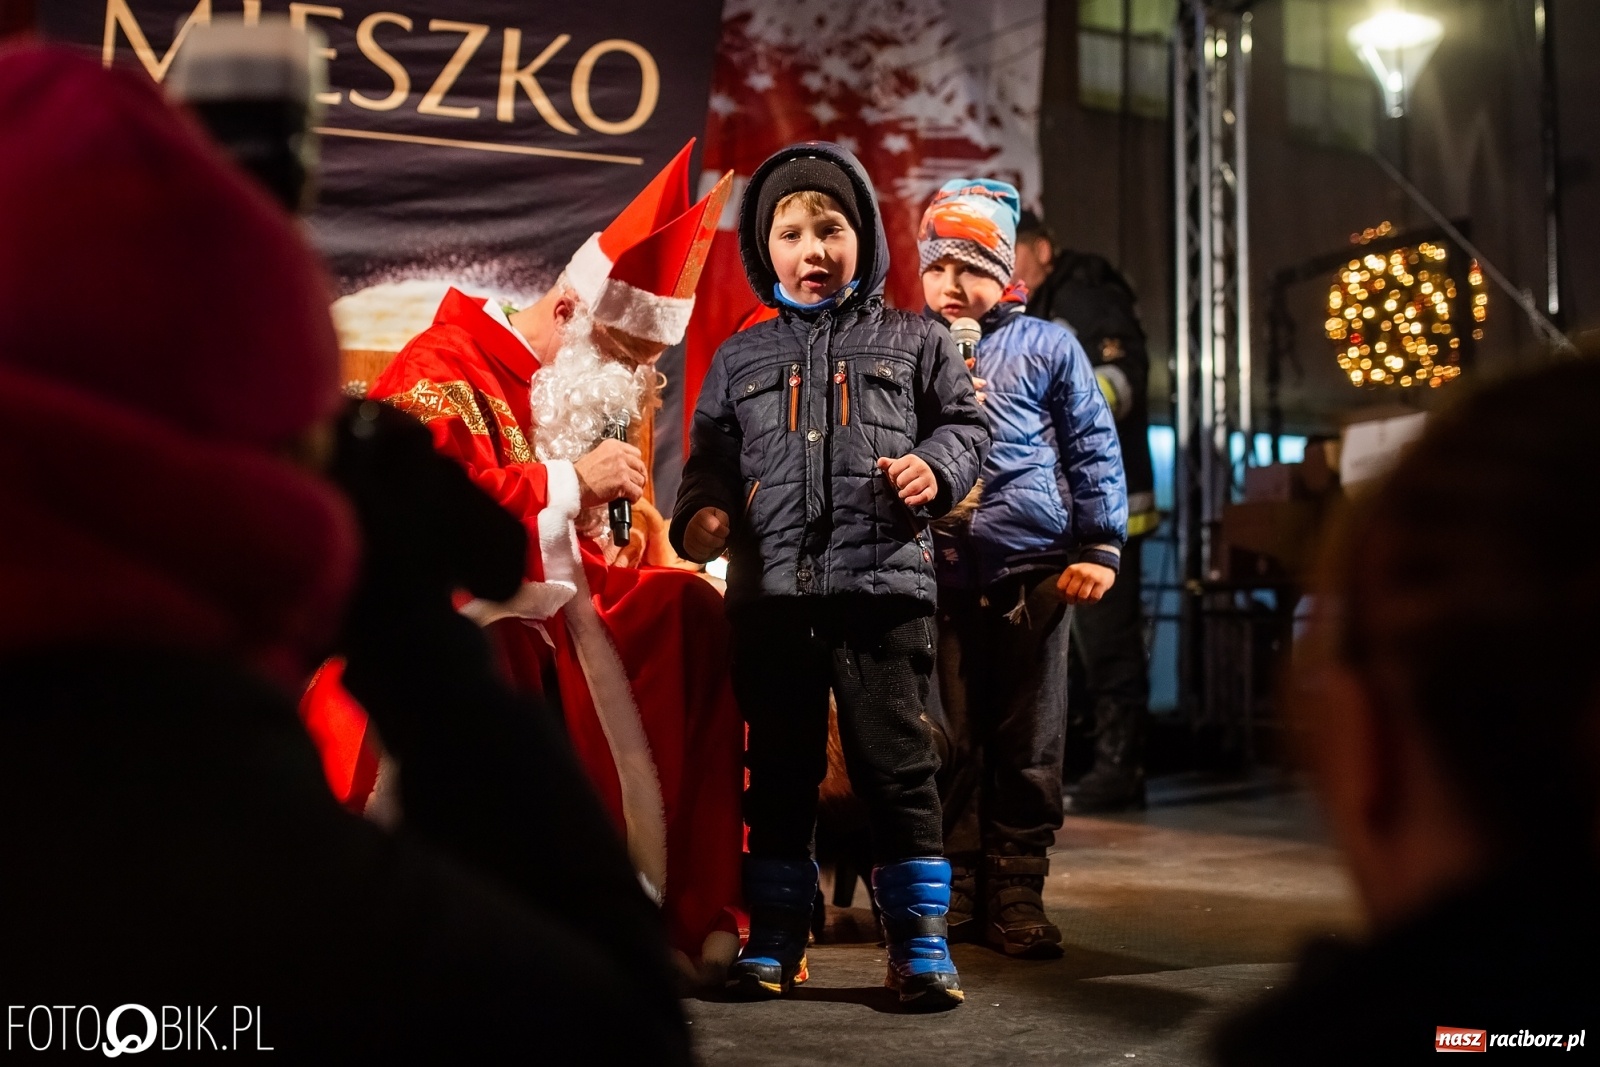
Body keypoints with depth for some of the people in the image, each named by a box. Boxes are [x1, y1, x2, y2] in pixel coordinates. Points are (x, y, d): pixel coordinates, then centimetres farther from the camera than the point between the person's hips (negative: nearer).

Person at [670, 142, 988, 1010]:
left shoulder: (911, 342, 11)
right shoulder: (739, 359, 16)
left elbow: (965, 422, 13)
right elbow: (711, 456, 18)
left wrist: (937, 465, -8)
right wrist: (699, 514, -2)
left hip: (886, 587, -2)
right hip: (772, 593, 3)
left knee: (896, 766, 0)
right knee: (779, 771, 10)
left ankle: (920, 942, 10)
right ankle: (774, 939, 21)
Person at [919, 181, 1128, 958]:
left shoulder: (1045, 347, 8)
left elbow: (1093, 450, 7)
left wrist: (1099, 546, -1)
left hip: (1034, 571, -1)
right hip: (938, 574, 1)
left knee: (1029, 742, 5)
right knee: (948, 742, 5)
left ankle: (1017, 889, 14)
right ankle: (952, 888, 16)